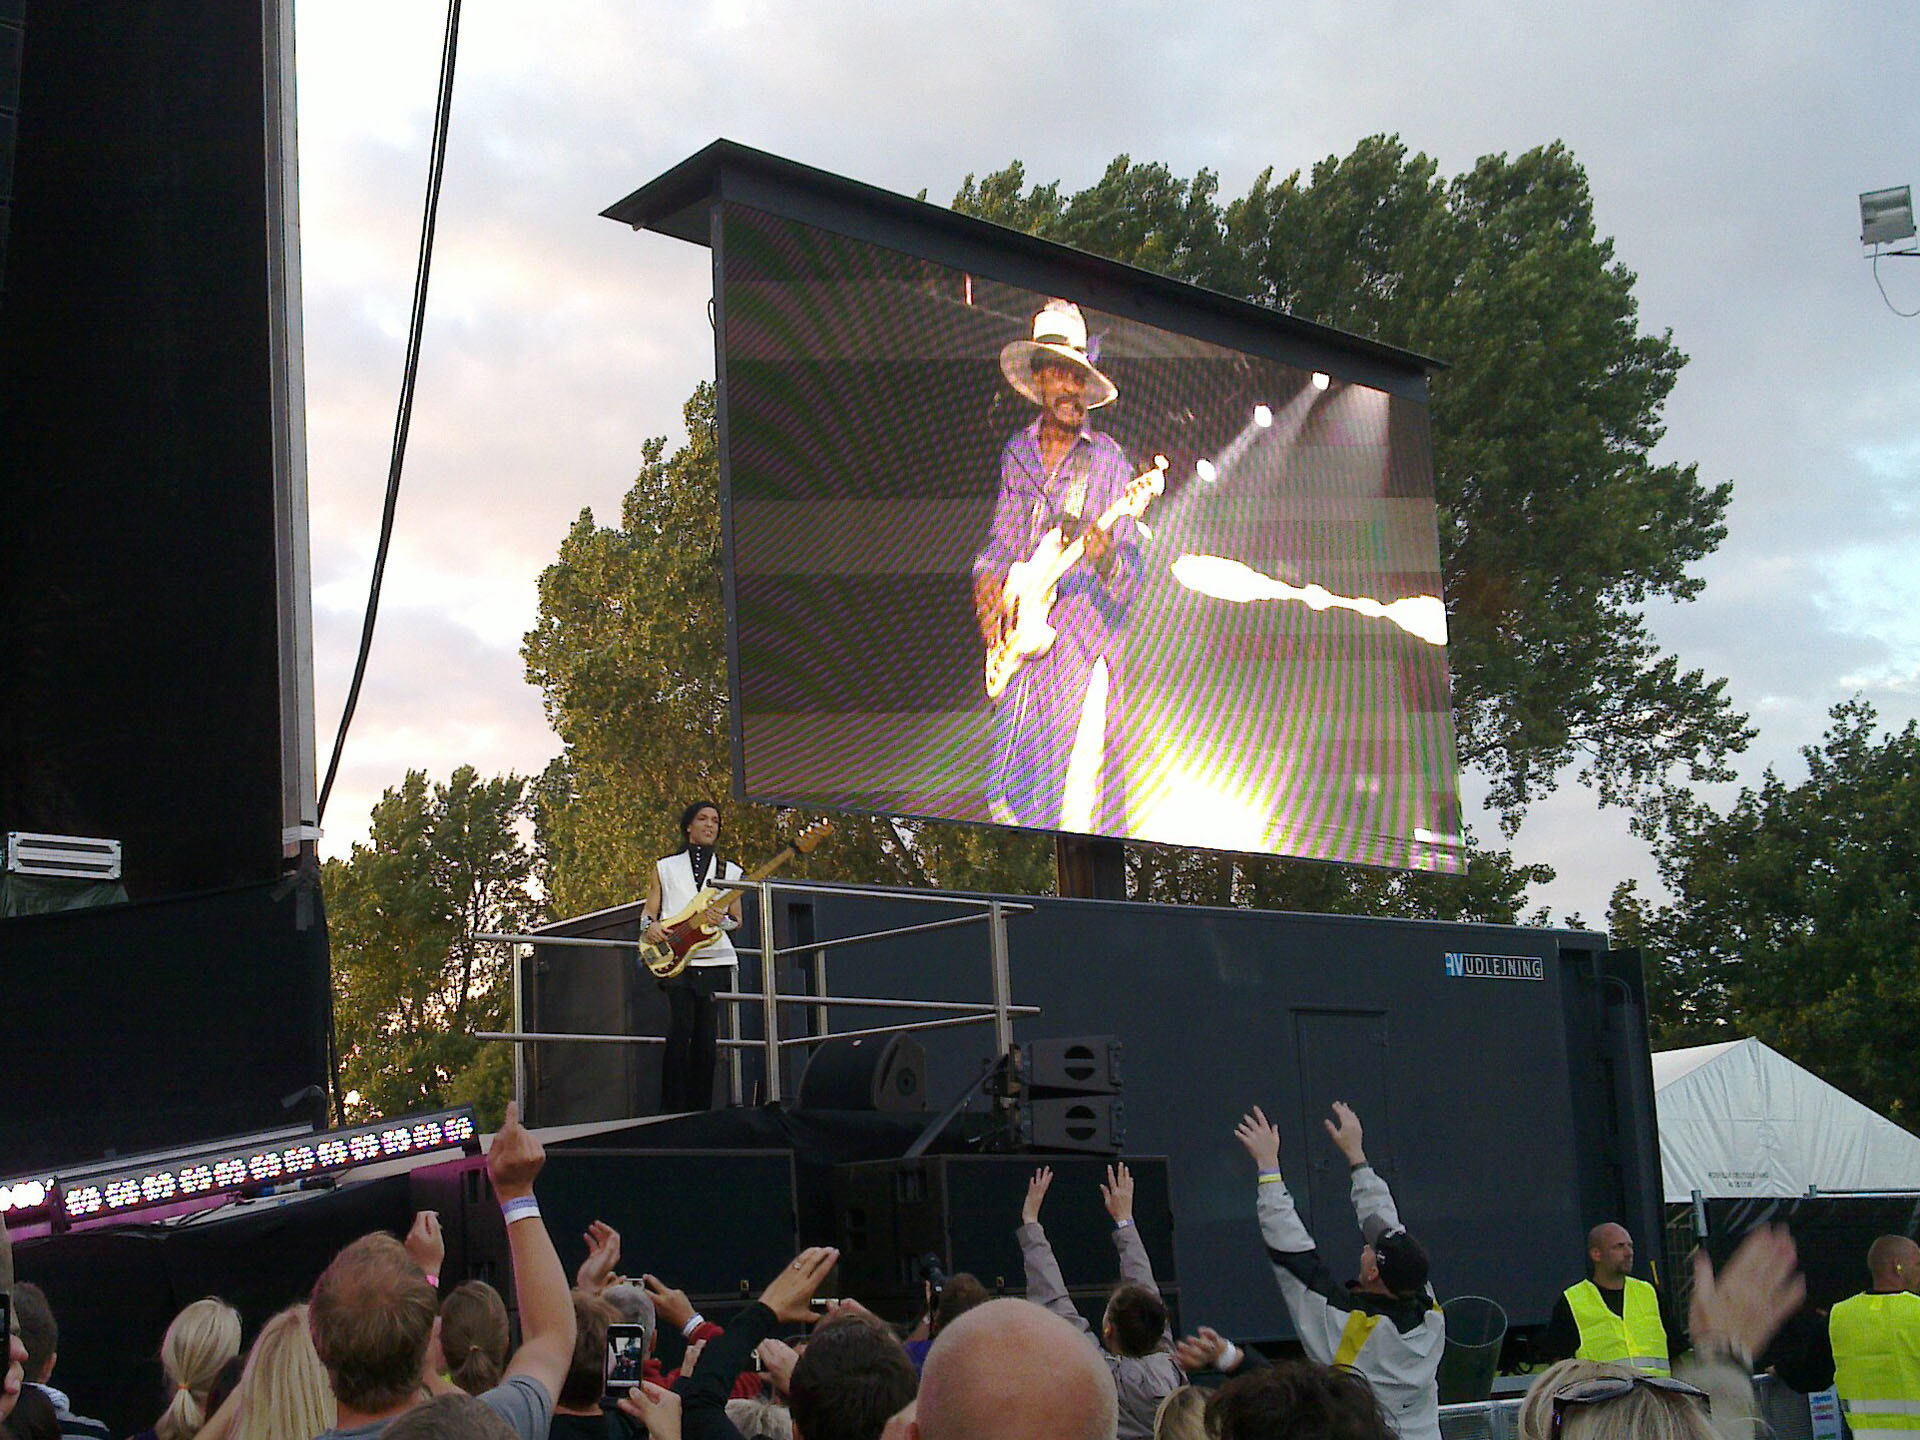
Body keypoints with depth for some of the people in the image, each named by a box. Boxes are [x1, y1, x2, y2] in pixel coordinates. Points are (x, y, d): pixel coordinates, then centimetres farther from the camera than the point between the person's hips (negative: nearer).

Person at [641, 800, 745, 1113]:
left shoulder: (730, 872, 18)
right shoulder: (665, 868, 15)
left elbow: (738, 920, 15)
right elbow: (649, 909, 12)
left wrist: (722, 920, -8)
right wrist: (649, 925, -11)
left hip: (715, 960, 2)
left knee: (706, 1039, 0)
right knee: (679, 1031, -16)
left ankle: (700, 1110, 5)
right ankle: (672, 1109, -14)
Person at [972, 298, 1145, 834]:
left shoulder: (1108, 460, -1)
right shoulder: (1017, 452, 12)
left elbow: (1130, 575, -4)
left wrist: (1106, 558, -26)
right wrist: (987, 579, 0)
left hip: (1082, 644, -5)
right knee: (1010, 796, 7)